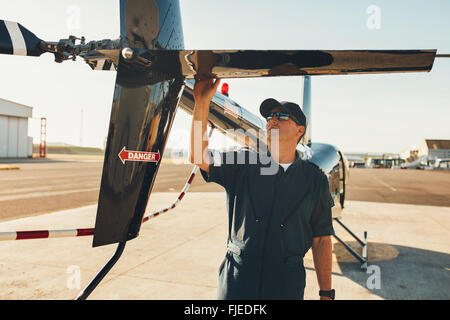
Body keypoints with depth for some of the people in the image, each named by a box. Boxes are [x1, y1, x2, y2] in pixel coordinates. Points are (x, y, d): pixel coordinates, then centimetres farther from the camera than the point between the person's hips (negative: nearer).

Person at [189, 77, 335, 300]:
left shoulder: (315, 179, 1)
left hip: (286, 281, 0)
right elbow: (198, 156, -10)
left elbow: (321, 239, 2)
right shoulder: (243, 165, 2)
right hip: (237, 277, 1)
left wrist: (326, 294, 0)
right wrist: (202, 101, -15)